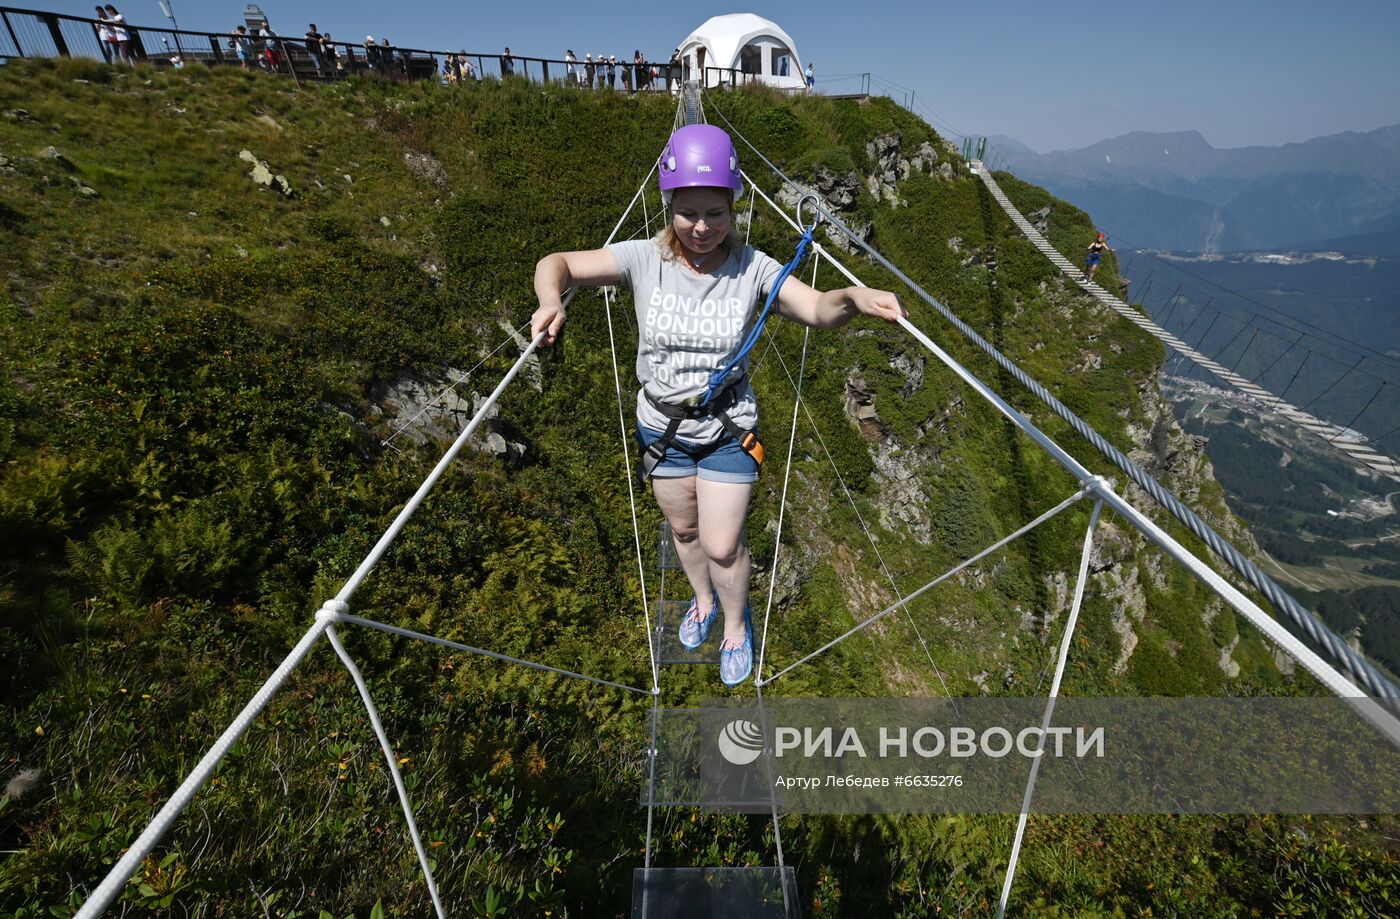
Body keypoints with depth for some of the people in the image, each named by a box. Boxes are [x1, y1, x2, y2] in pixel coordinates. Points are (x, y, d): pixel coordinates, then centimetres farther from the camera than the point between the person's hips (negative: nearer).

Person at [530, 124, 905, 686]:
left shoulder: (751, 268, -14)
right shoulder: (644, 259, -14)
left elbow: (818, 310, -20)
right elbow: (557, 264, -13)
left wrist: (854, 297, -43)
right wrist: (551, 299, -36)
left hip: (728, 430, -2)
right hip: (661, 428, 2)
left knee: (722, 546, 3)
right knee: (684, 530, 22)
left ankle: (737, 625, 38)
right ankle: (703, 600, 55)